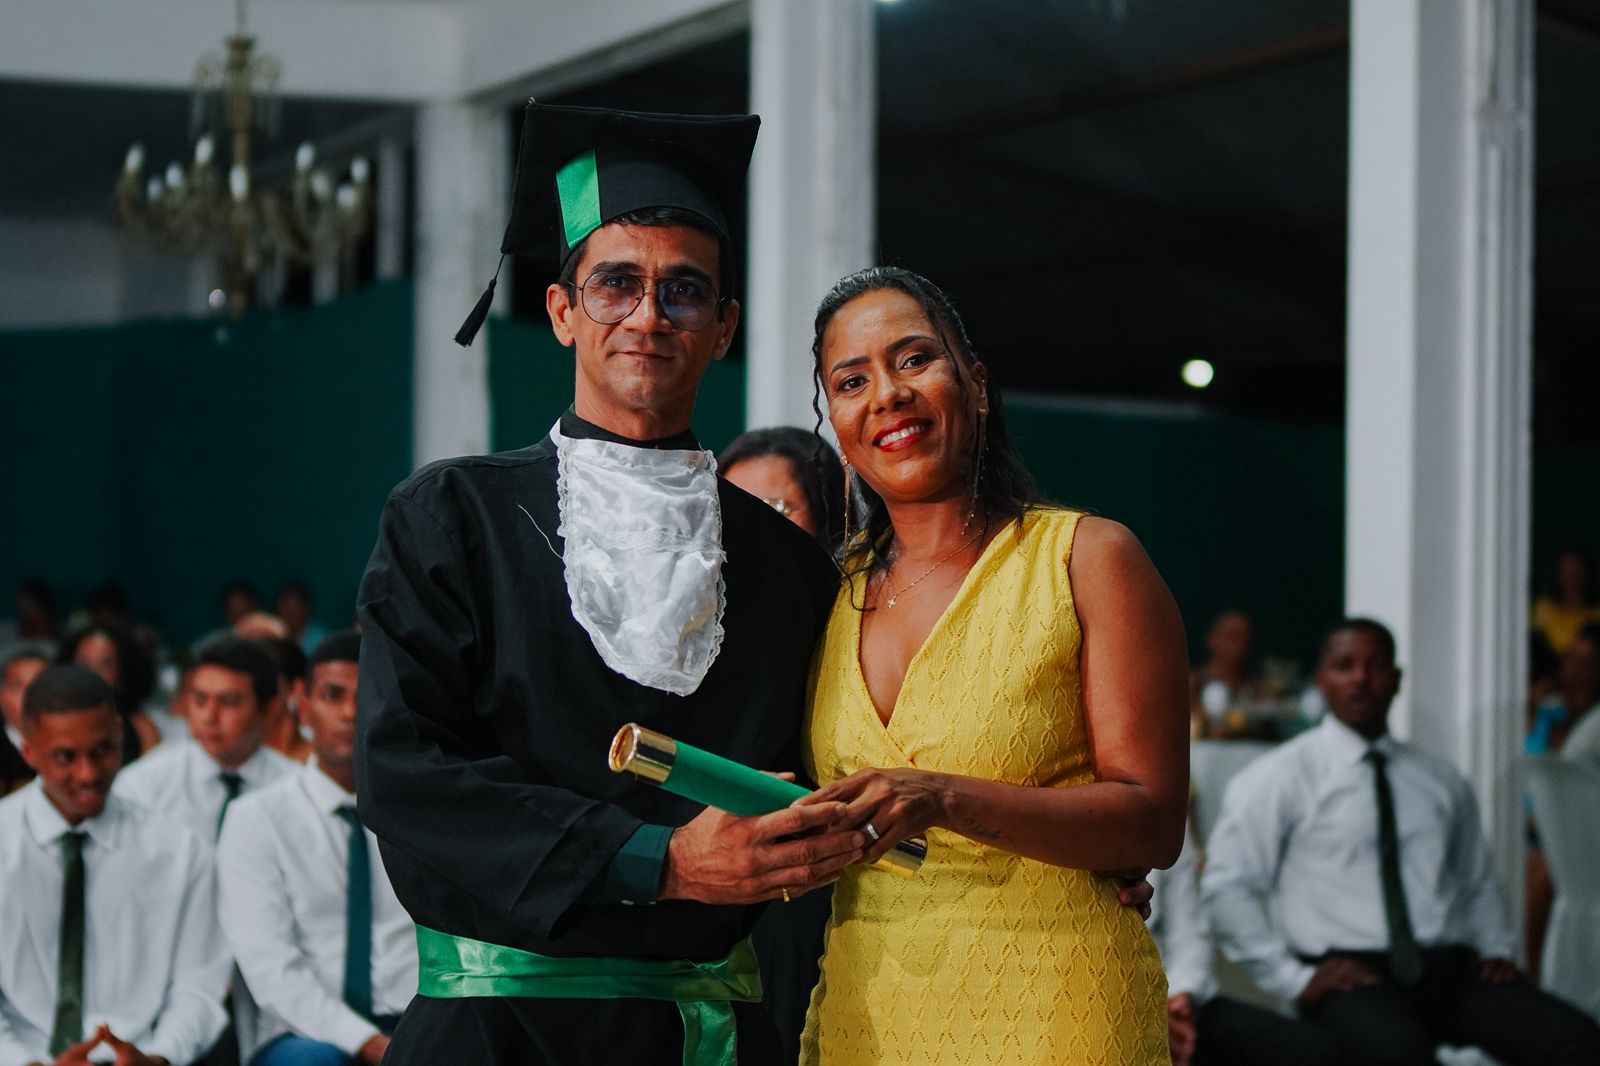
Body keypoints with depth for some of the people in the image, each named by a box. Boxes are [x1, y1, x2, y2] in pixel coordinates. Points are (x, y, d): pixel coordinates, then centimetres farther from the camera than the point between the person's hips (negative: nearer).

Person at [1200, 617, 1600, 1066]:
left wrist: (1497, 951, 11)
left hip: (1453, 971, 5)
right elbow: (1226, 887, 0)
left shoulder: (1441, 780, 22)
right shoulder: (1280, 778, 6)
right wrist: (1295, 977, -8)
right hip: (1352, 977, -5)